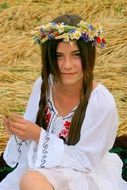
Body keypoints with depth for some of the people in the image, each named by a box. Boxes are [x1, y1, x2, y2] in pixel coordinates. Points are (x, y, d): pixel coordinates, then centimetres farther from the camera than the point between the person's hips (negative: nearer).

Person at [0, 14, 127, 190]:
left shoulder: (102, 103, -22)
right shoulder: (43, 85, -7)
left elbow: (85, 160, -16)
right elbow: (33, 131, 5)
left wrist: (39, 135, -23)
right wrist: (21, 132, -18)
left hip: (83, 174, -5)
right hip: (42, 170, 5)